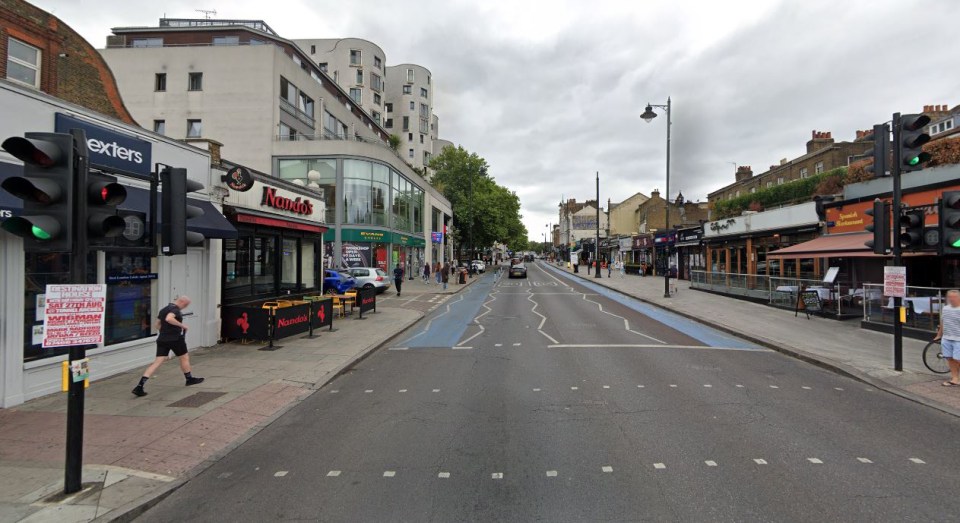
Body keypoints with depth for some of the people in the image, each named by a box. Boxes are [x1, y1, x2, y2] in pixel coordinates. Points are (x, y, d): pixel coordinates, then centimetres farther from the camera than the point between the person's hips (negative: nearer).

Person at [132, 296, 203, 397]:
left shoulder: (163, 309, 16)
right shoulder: (175, 309, -13)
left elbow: (158, 325, 22)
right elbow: (169, 319, -33)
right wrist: (182, 325, -23)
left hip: (162, 339, 7)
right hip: (175, 339, -7)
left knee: (157, 362, 2)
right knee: (184, 358, 12)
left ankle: (139, 386, -8)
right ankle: (190, 379, 27)